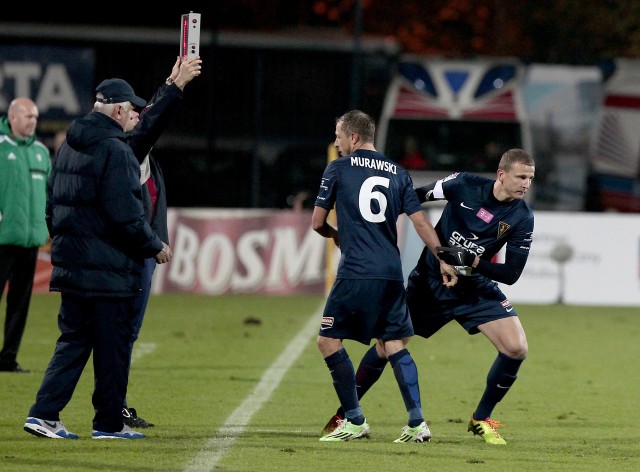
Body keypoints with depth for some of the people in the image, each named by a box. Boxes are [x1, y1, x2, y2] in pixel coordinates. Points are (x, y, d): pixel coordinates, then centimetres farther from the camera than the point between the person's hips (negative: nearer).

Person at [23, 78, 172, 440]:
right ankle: (109, 422, 8)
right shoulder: (114, 150, -15)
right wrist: (155, 246, -6)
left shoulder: (70, 146, 12)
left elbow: (52, 204, 17)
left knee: (73, 340, 12)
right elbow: (125, 214, -18)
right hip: (109, 268, -8)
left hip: (70, 261, 8)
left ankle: (44, 413, 3)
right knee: (113, 345, 2)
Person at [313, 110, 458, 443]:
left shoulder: (338, 169, 3)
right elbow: (420, 221, 8)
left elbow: (317, 223, 7)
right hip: (392, 274, 5)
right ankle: (417, 423, 0)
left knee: (328, 340, 4)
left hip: (355, 274, -5)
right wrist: (443, 259, 13)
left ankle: (355, 421, 0)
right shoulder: (398, 173, 13)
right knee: (395, 346, 9)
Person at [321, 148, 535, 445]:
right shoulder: (464, 185, -15)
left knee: (516, 349, -16)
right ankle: (344, 415, 18)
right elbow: (415, 197, 1)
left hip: (474, 288, 1)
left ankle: (482, 420, 4)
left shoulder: (522, 218, -13)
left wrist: (475, 262, -27)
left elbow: (511, 274, -13)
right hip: (429, 282, -1)